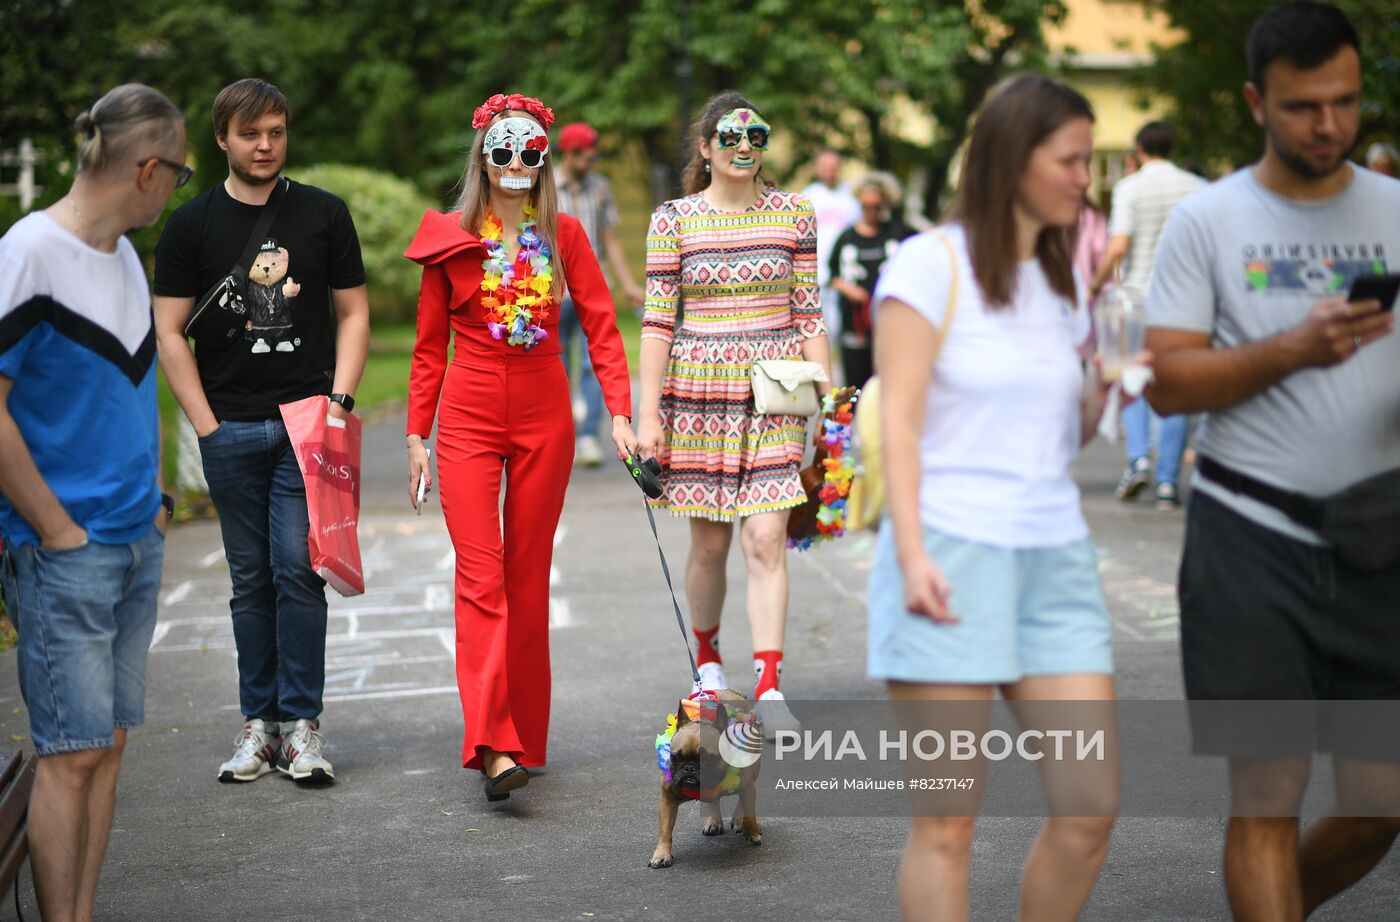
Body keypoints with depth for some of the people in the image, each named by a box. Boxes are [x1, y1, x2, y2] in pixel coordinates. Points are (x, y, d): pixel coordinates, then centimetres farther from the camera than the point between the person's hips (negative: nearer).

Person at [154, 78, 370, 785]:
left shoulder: (324, 215, 8)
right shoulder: (192, 224, 6)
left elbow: (353, 314, 10)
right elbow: (169, 333, 4)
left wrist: (339, 400, -3)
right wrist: (207, 425, -3)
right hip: (231, 429, 1)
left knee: (298, 570, -6)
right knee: (251, 580, 6)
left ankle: (301, 723, 1)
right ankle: (258, 721, 13)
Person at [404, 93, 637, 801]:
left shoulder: (563, 234, 5)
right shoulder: (449, 237, 3)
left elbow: (600, 326, 3)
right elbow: (429, 345, 8)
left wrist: (620, 413, -8)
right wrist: (416, 433, 4)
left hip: (544, 418, 1)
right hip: (469, 416, -1)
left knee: (528, 579, 7)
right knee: (481, 576, -11)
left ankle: (525, 736, 16)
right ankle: (492, 745, -18)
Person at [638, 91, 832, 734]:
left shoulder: (793, 213, 5)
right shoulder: (673, 219, 0)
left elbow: (809, 313, 8)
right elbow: (657, 320, -1)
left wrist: (828, 398, 3)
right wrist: (647, 413, -5)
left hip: (774, 395, 1)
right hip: (697, 393, 0)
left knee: (766, 539, -9)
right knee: (709, 541, 7)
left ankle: (769, 688, -7)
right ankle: (706, 658, 31)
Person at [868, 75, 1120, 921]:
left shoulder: (1063, 280, 16)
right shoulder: (931, 264, -3)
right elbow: (899, 422, -8)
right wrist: (911, 554, -18)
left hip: (1056, 555, 6)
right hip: (952, 552, -6)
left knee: (1092, 806, 0)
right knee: (948, 824, -3)